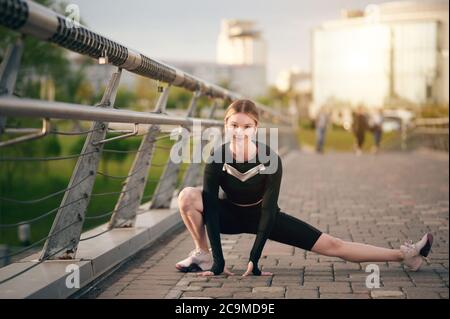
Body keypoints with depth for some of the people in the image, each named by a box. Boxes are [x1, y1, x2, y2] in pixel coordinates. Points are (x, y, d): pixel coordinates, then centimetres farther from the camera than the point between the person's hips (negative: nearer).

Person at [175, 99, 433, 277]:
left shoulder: (270, 159, -26)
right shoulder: (217, 157, -25)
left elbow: (269, 209, -23)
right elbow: (210, 207, -26)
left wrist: (254, 259, -27)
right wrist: (218, 260, -31)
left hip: (262, 216, 0)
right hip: (230, 214, 1)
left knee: (330, 245, -10)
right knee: (189, 196, -30)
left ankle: (404, 256, -3)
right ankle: (203, 255, -9)